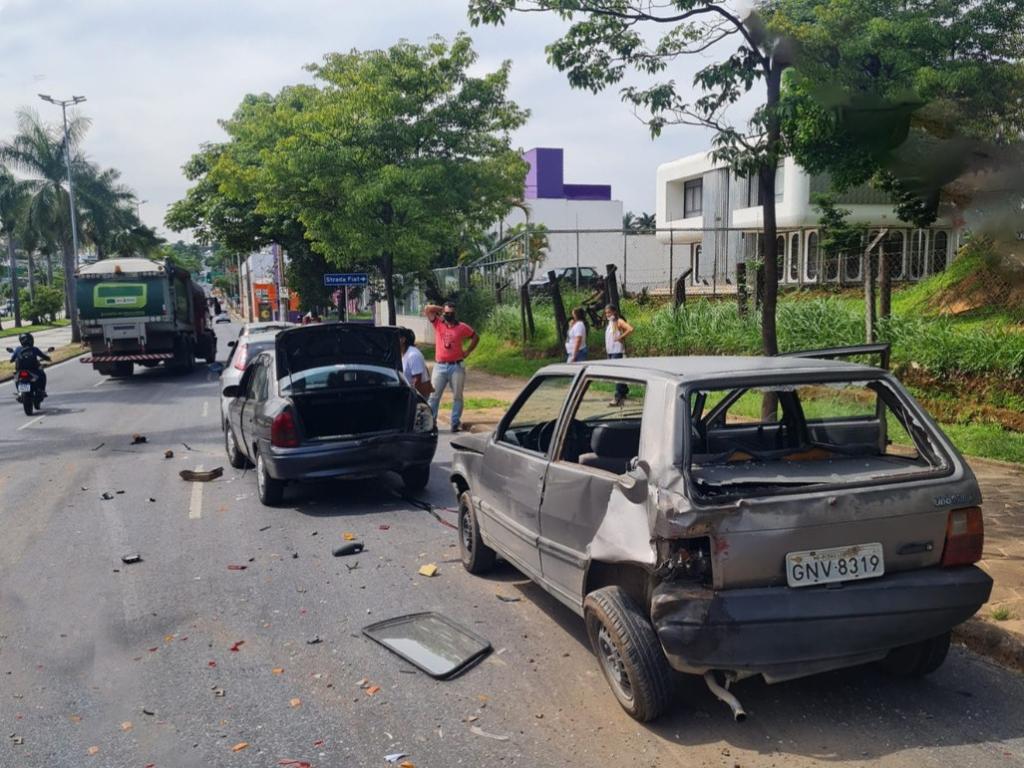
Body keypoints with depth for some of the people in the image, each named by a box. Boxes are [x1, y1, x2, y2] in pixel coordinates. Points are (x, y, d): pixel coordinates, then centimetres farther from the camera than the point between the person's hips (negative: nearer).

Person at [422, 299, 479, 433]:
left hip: (457, 366, 0)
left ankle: (455, 423, 10)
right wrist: (442, 309, 4)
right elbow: (427, 309, -2)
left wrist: (467, 351, 6)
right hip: (440, 366, 1)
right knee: (434, 395, 2)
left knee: (457, 396, 3)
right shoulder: (438, 324, 4)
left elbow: (476, 337, 14)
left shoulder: (462, 327, 2)